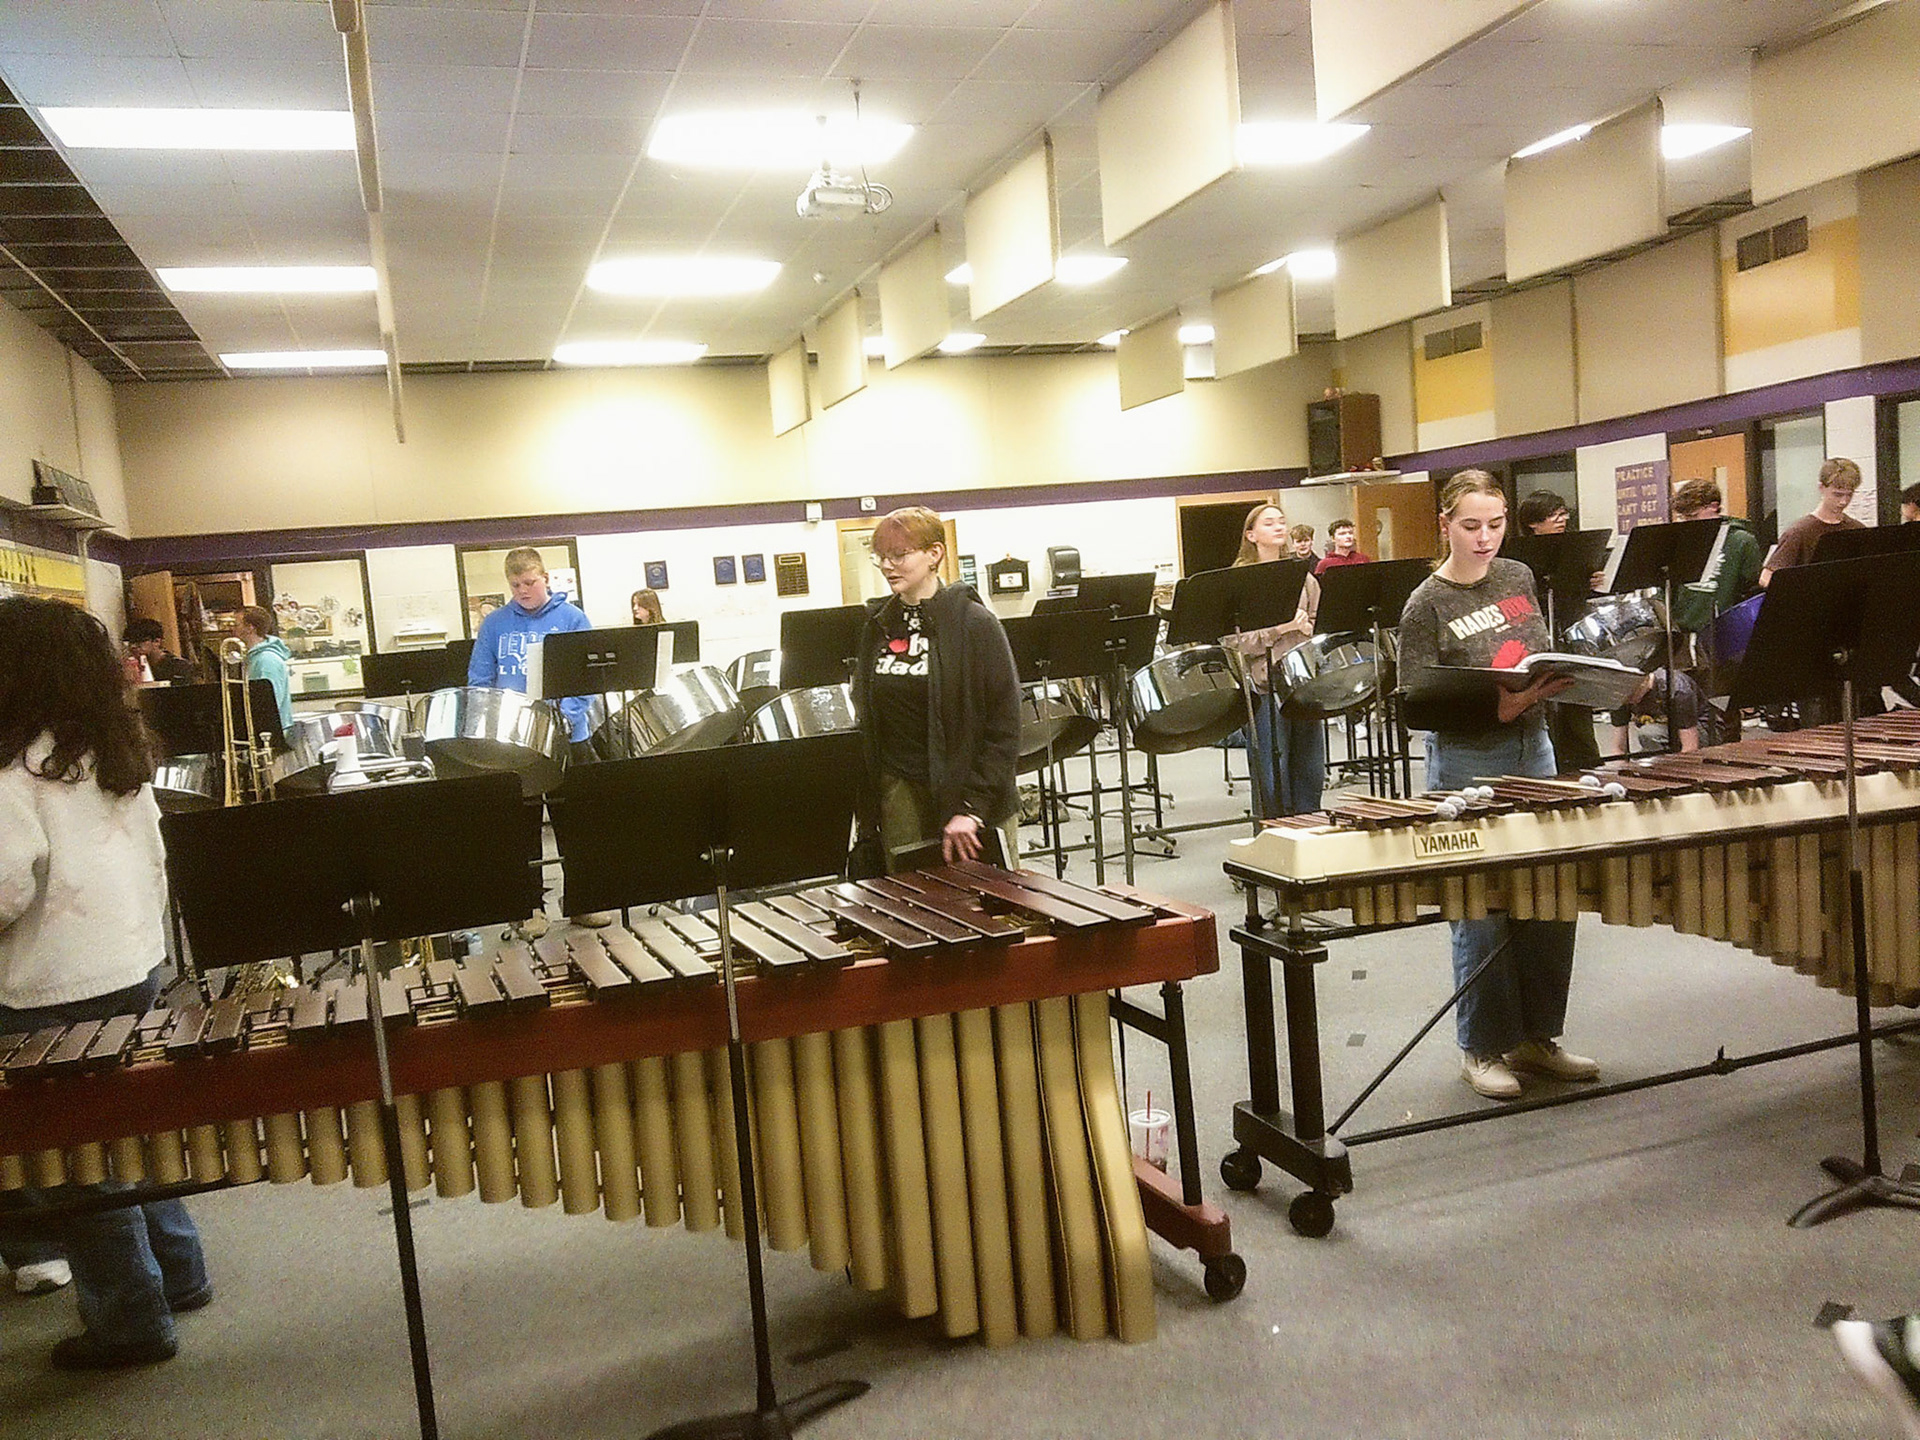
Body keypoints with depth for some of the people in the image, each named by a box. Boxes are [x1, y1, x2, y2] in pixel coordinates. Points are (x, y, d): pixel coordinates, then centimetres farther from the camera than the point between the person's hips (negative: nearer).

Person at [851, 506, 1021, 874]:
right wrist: (867, 808, 6)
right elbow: (865, 719, 13)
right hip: (900, 796, 4)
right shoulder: (876, 626, 8)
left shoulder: (975, 623, -7)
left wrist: (972, 807, -15)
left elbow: (1005, 726, -9)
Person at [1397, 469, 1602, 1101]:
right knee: (1482, 912, 2)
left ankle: (1537, 1036, 26)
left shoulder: (1518, 577, 7)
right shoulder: (1427, 606, -10)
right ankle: (1483, 1049, 17)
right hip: (1467, 764, -6)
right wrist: (1494, 708, -26)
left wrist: (1556, 680, -2)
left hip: (1533, 748, 6)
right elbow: (1417, 707, -13)